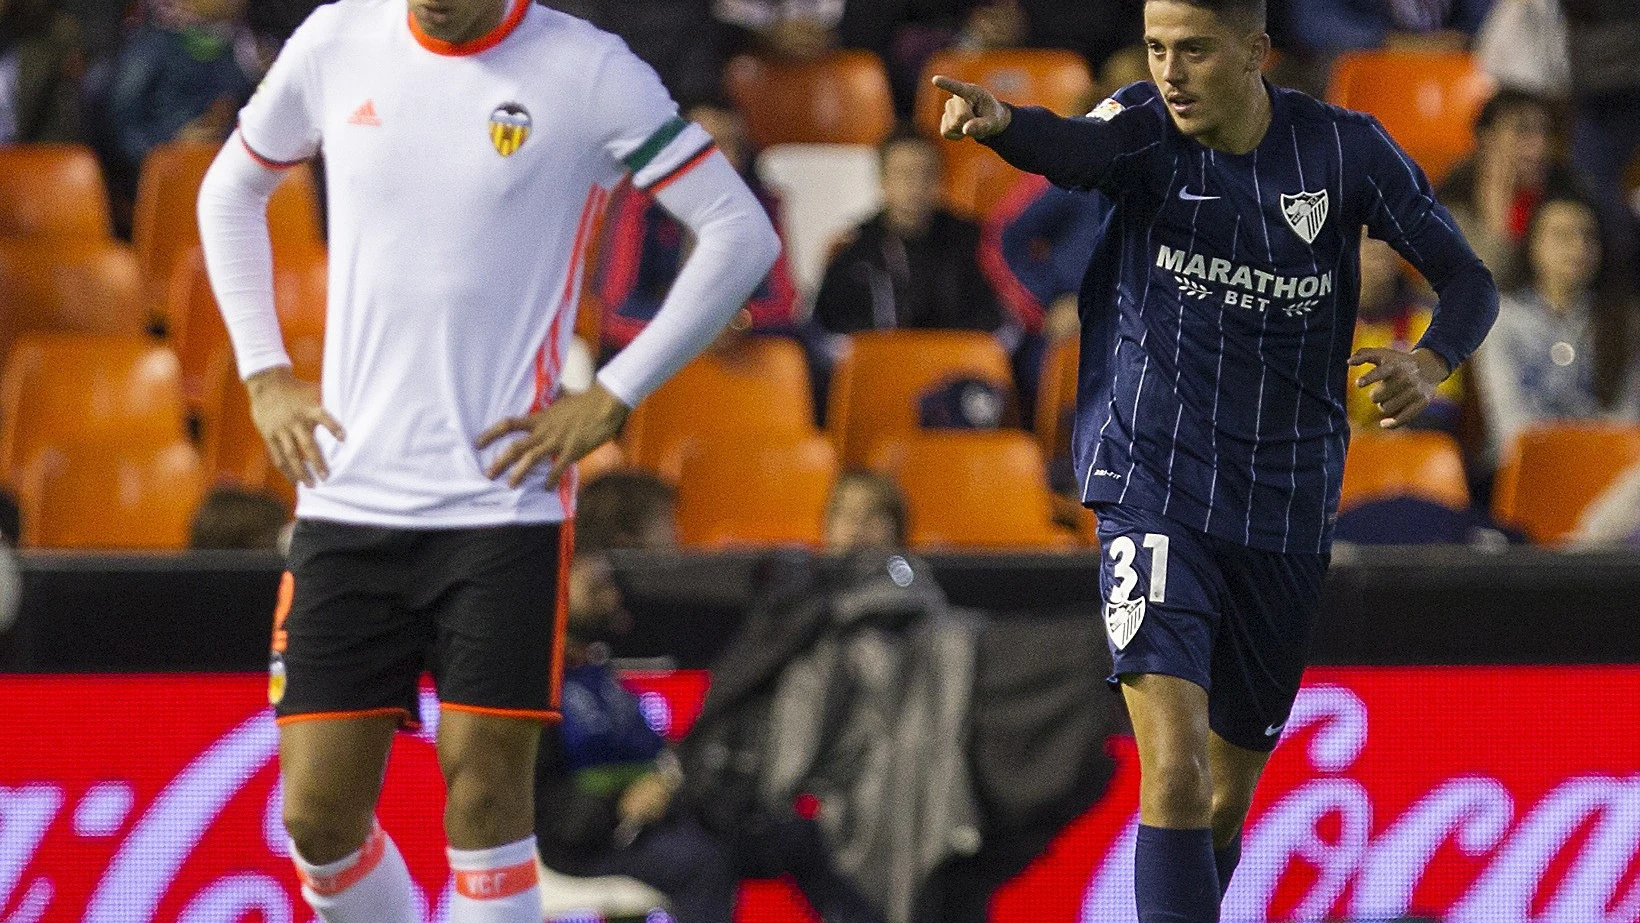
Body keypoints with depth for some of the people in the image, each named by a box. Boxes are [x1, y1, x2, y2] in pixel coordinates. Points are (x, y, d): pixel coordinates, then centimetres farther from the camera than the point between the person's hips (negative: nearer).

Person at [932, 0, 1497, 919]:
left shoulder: (1345, 148, -2)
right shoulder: (1146, 129, -7)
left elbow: (1469, 279, 1)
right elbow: (1074, 148, -31)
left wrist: (1429, 364, -21)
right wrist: (999, 121, -54)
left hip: (1287, 514, 3)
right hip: (1154, 490, -3)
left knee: (1228, 800, 15)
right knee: (1175, 770, -21)